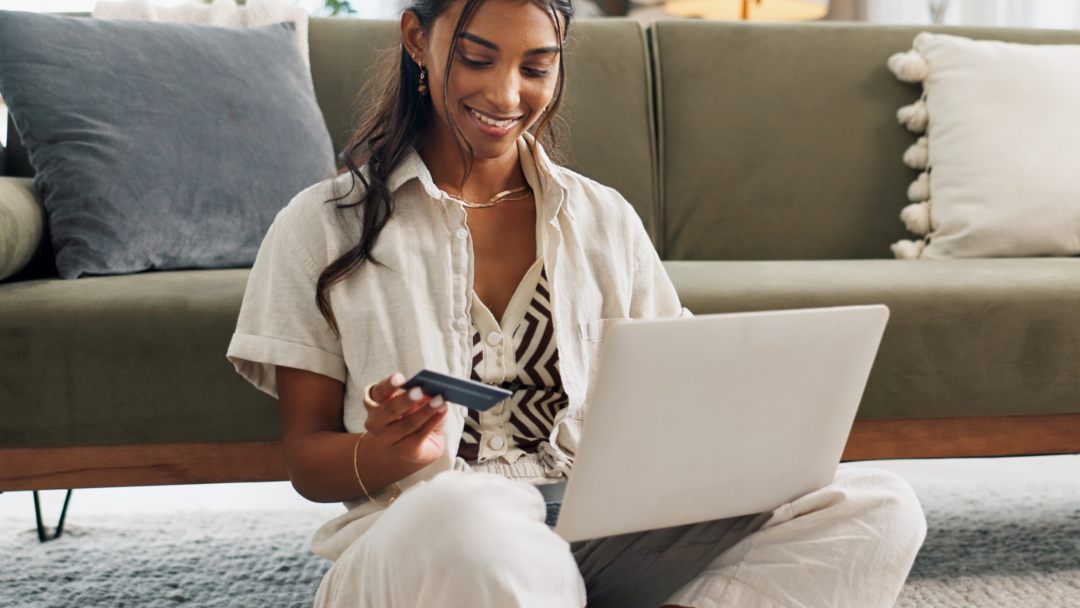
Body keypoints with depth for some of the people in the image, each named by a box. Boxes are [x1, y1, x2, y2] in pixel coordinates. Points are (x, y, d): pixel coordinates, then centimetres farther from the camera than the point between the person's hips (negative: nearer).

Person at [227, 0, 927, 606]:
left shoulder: (606, 220, 15)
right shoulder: (323, 226, 6)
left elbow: (667, 408, 16)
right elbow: (308, 460, 6)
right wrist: (386, 455, -18)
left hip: (608, 530, 4)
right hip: (417, 546, -3)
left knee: (880, 508, -19)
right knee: (458, 518, -42)